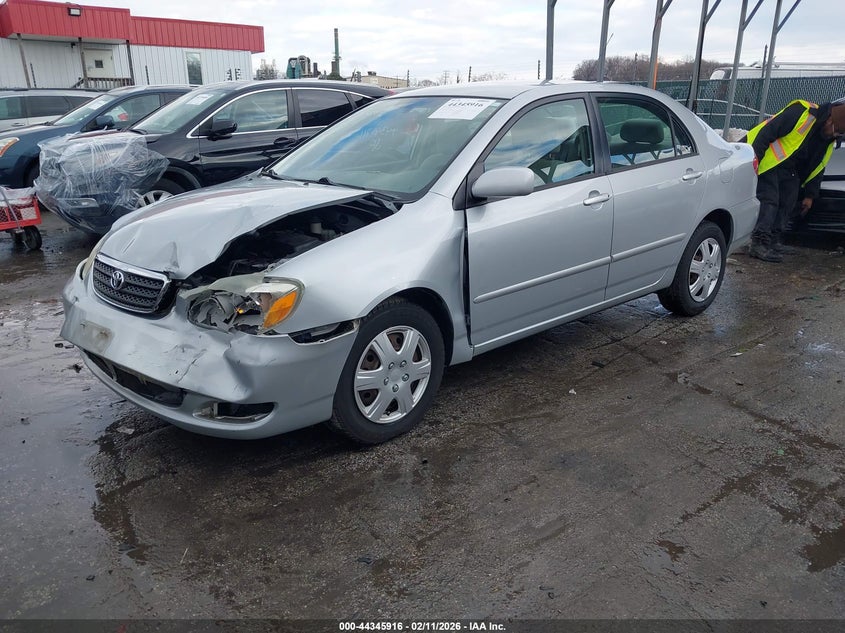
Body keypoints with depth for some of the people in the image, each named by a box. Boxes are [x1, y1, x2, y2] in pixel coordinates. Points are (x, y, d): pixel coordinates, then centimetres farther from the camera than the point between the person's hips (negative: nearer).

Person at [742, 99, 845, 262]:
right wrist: (754, 157, -28)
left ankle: (773, 240, 7)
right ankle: (760, 241, -18)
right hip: (767, 161, -9)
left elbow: (816, 168, 17)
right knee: (768, 200, -17)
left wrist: (810, 195, 16)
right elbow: (768, 131, -22)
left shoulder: (829, 140, 10)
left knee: (786, 204, 2)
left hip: (789, 170, 9)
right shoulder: (802, 112, -17)